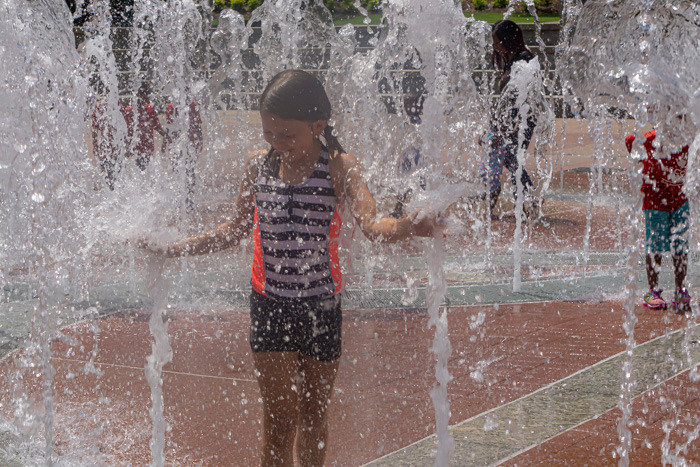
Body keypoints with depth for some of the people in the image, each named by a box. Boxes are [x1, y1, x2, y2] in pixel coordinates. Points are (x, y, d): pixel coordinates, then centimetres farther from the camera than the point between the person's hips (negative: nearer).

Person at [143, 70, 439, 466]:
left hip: (322, 305, -1)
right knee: (281, 418, -5)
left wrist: (408, 226, -49)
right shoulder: (259, 165, 0)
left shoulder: (339, 168, -10)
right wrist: (170, 249, 11)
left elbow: (371, 223, -26)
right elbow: (236, 231, 13)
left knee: (315, 414, 13)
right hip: (270, 303, 1)